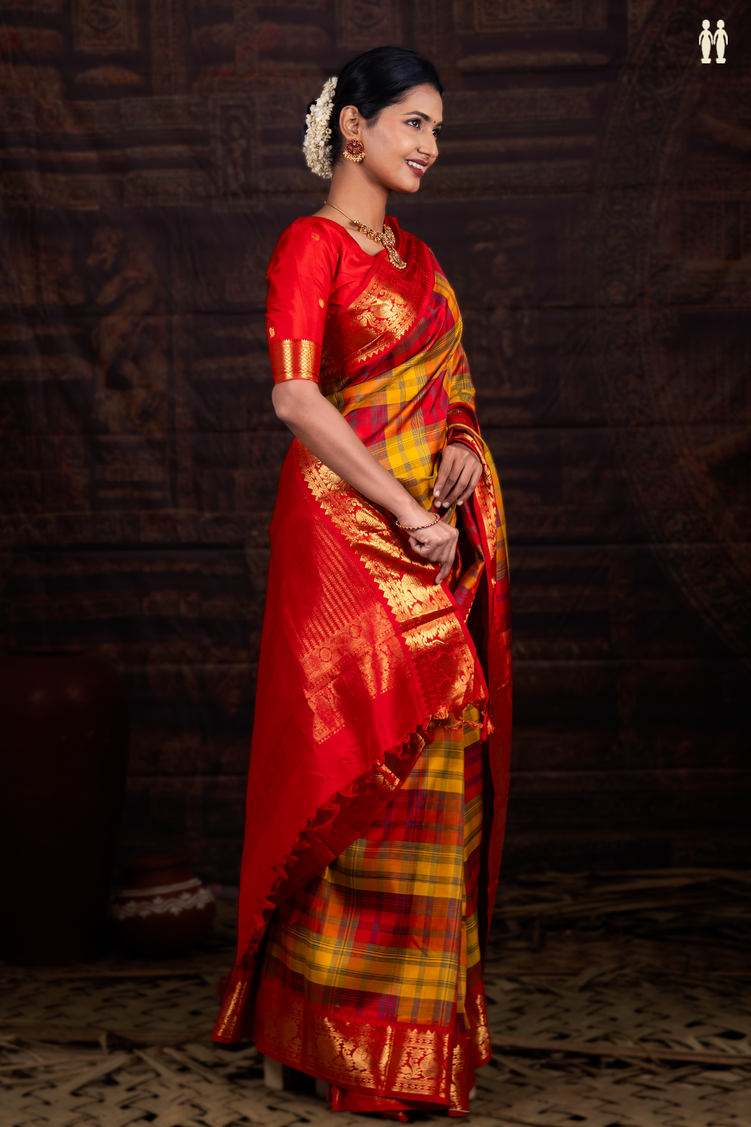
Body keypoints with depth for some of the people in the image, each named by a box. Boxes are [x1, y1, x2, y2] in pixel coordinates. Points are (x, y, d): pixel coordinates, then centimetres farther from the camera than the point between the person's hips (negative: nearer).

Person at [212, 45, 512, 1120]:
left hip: (438, 544, 8)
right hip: (348, 536, -7)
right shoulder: (311, 245, -6)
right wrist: (408, 512, -18)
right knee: (368, 764, -6)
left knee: (437, 769, 8)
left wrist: (464, 447, 1)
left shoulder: (418, 258, 19)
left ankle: (427, 1014, 18)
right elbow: (297, 397, -17)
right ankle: (356, 1033, 5)